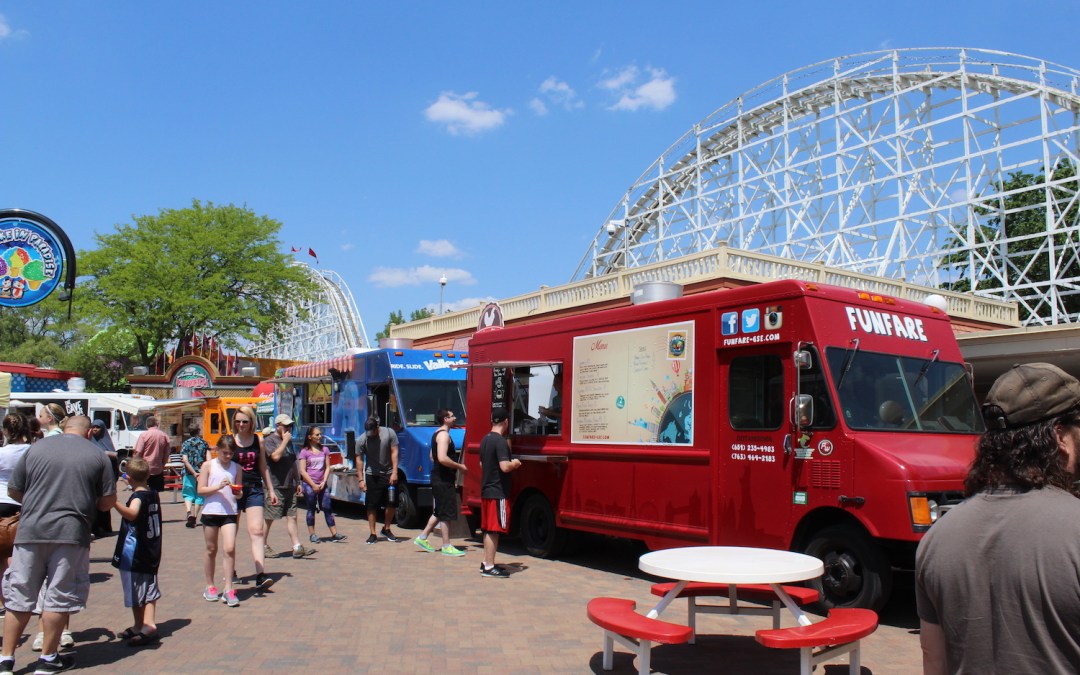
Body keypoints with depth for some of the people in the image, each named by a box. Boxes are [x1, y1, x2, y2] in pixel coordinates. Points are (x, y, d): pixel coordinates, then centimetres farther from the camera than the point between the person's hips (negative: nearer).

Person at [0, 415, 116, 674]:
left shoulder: (37, 447, 7)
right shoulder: (97, 455, 3)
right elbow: (108, 501, 3)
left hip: (30, 531, 2)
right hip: (71, 533, -2)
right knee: (59, 597, 7)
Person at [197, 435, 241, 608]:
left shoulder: (236, 467, 8)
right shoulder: (208, 465, 2)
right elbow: (201, 490, -3)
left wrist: (237, 491, -9)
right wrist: (218, 486, -17)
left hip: (229, 512, 1)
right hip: (211, 511, -1)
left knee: (229, 548, -11)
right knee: (211, 550, 10)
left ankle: (228, 589, -5)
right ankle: (210, 587, 25)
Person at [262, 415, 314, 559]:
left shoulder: (289, 441, 16)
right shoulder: (269, 440, -8)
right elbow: (275, 456, -26)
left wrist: (297, 481, 20)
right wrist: (285, 441, -17)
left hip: (289, 486, 8)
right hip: (275, 486, -7)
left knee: (292, 517, 5)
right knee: (269, 518, 2)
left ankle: (297, 547, 4)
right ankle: (263, 547, 15)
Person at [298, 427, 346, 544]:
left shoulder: (325, 449, 8)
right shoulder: (304, 451, -2)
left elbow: (327, 467, 8)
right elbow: (303, 471, -6)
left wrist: (323, 482, -4)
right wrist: (313, 485, -10)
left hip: (322, 484, 3)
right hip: (309, 484, -3)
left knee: (327, 508, 0)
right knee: (311, 509, 3)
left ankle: (334, 534, -1)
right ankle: (312, 534, 12)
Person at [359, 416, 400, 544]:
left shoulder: (389, 433, -8)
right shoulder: (362, 439, -8)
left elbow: (394, 453, -6)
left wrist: (394, 472, -10)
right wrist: (361, 479, -6)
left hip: (389, 474, 1)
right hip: (372, 476, -1)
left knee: (392, 504, 7)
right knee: (371, 506, 1)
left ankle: (386, 529, 26)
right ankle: (372, 534, 10)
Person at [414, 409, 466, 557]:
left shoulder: (437, 434, 16)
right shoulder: (444, 434, -17)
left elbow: (433, 456, 25)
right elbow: (442, 458, -28)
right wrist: (459, 466, -17)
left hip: (439, 478, 10)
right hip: (444, 480, -10)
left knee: (440, 512, 18)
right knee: (447, 513, -3)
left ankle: (422, 538, 22)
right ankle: (447, 546, 3)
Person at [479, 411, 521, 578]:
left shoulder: (485, 440, 11)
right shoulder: (501, 442, -17)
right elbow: (505, 467, -26)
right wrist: (515, 463, -5)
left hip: (486, 491, 9)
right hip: (498, 492, -9)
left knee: (488, 529, 15)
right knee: (494, 530, -5)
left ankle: (486, 563, 22)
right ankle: (489, 567, -2)